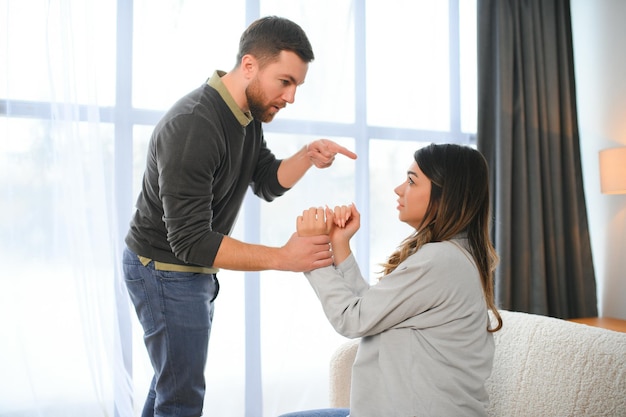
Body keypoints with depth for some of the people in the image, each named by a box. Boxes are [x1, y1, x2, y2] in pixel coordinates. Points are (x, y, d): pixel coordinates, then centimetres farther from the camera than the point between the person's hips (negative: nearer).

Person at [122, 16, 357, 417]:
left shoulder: (248, 114, -2)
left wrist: (308, 157, -14)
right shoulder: (192, 127, -30)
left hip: (196, 270, 9)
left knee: (173, 376, 21)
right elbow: (190, 241, -31)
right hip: (165, 269, -8)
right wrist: (283, 257, -33)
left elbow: (268, 183, 5)